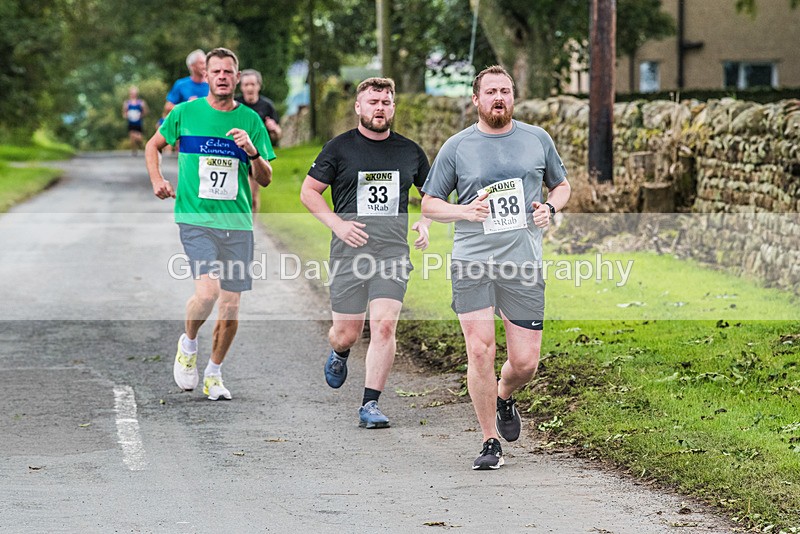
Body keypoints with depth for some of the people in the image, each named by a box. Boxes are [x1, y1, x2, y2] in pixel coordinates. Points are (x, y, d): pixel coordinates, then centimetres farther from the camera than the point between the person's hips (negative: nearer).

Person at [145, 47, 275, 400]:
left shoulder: (250, 120, 6)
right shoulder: (185, 112, 2)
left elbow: (265, 179, 6)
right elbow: (153, 145, 19)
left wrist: (253, 152, -13)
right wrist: (157, 180, 3)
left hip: (237, 222, 3)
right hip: (196, 217, -3)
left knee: (230, 308, 3)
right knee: (208, 292, -22)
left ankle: (213, 374, 23)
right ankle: (188, 345, 8)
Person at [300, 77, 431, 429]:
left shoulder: (410, 151, 10)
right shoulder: (340, 148, 2)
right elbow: (308, 192, 4)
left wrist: (425, 223, 5)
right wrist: (337, 223, -9)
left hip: (393, 254, 1)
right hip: (349, 253, -1)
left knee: (384, 325, -15)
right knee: (346, 334, 3)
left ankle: (370, 405, -8)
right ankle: (339, 354, 42)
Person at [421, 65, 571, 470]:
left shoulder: (537, 140, 10)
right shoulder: (457, 147, 5)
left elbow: (561, 185, 23)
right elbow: (429, 204, 10)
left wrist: (550, 208, 1)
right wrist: (465, 212, -9)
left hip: (523, 266, 1)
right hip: (472, 263, -1)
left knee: (525, 362, -1)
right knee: (480, 351, -11)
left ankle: (504, 397, 35)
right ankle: (490, 441, 2)